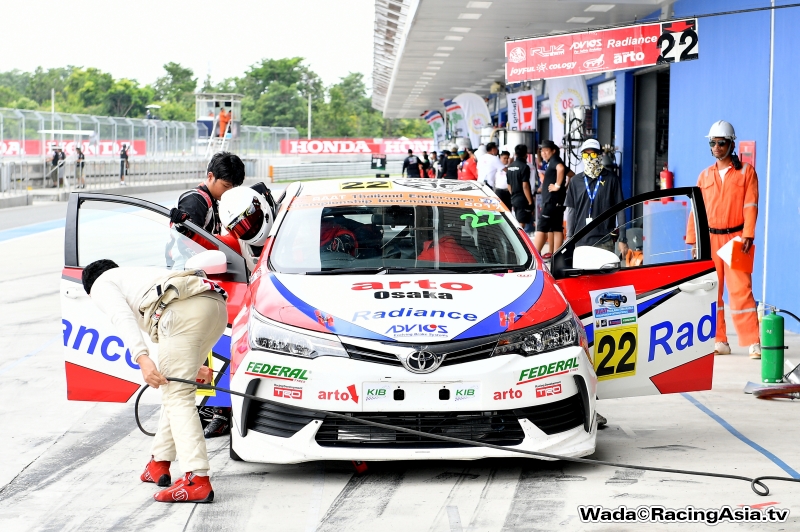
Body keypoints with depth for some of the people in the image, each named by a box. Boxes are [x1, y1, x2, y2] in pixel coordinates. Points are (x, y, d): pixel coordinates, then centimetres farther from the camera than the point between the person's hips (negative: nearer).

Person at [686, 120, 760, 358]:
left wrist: (748, 235, -14)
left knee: (740, 289, -9)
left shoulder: (746, 171, 4)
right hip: (710, 239, 4)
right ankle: (719, 341, 11)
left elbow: (750, 205, -4)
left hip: (735, 238, -4)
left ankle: (753, 343, -9)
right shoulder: (705, 176, 14)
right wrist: (692, 240, 6)